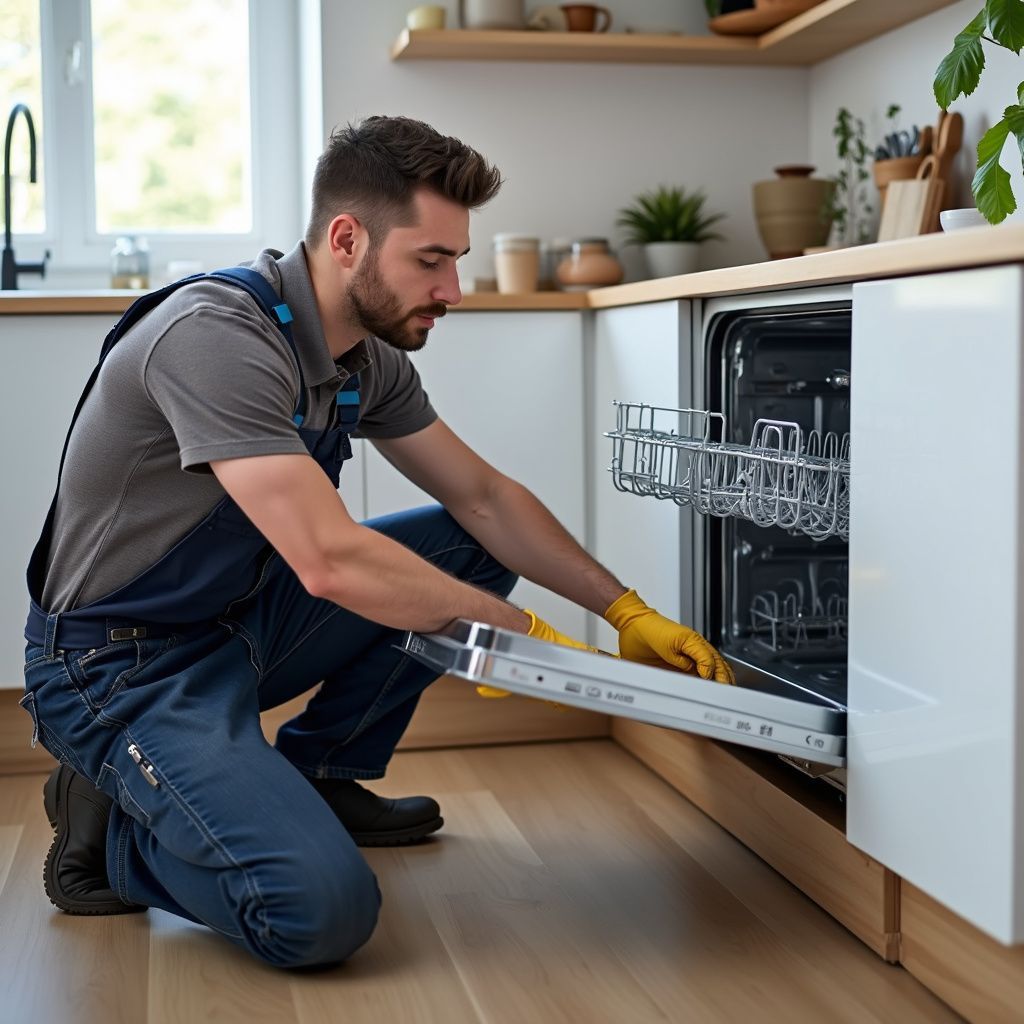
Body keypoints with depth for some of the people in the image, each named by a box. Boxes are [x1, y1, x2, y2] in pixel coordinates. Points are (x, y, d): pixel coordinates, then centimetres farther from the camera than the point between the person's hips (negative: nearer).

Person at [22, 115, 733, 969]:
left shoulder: (370, 359, 0)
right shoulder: (217, 335, -27)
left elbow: (485, 499, 9)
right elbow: (330, 561, -33)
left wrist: (628, 614, 2)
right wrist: (521, 634, -23)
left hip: (240, 620, 9)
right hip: (120, 664, -9)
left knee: (468, 549, 5)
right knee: (320, 910, -26)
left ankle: (313, 776, 13)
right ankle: (113, 826, 1)